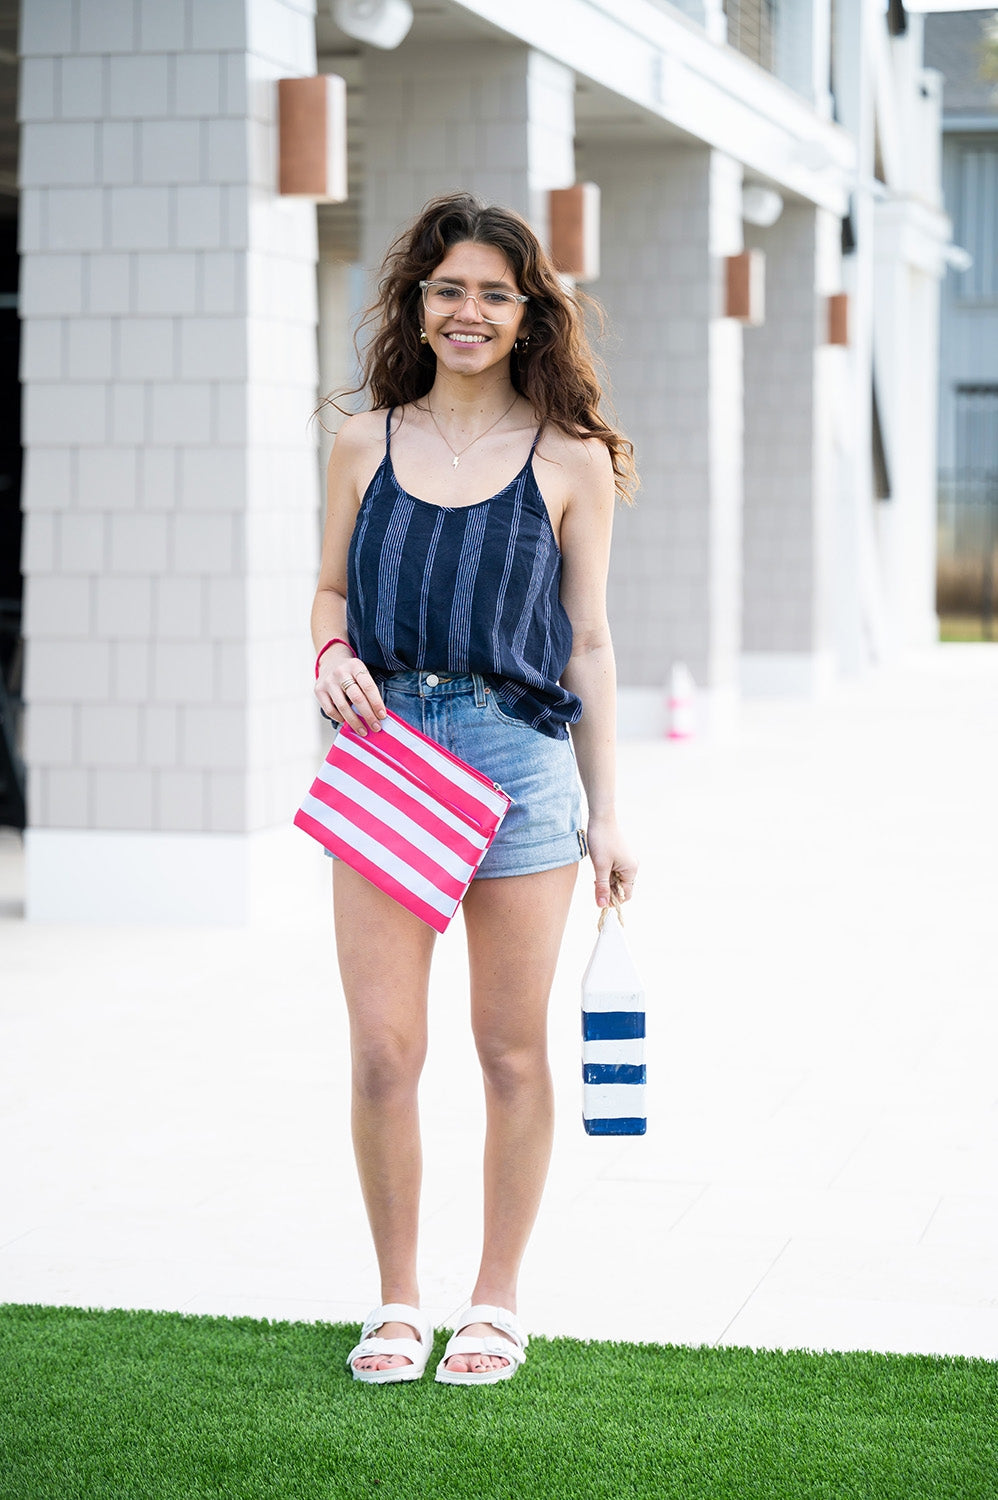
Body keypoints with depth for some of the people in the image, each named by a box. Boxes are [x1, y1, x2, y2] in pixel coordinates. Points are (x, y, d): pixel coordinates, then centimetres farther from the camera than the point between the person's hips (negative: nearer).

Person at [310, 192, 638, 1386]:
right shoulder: (366, 444, 10)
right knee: (382, 1051, -1)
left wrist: (606, 813, 5)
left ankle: (494, 1306, 19)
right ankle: (397, 1303, 15)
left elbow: (586, 643, 7)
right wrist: (333, 652, -6)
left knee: (512, 1049, 5)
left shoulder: (569, 459, 5)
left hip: (519, 751, -1)